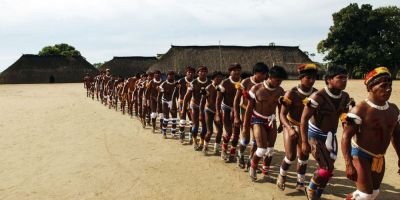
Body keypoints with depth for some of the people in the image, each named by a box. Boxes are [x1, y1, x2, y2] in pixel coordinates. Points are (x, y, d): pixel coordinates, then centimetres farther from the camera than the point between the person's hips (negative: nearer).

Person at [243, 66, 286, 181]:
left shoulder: (280, 91, -4)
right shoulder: (256, 89, -14)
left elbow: (281, 109, 9)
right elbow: (249, 108, -7)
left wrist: (281, 124, 15)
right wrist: (245, 125, -4)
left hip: (271, 121, 4)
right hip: (258, 120, -4)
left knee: (270, 149, 7)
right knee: (262, 149, -13)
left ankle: (265, 171, 29)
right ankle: (253, 167, 15)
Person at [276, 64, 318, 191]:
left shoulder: (316, 93, -9)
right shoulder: (291, 93, -20)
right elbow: (282, 114, -23)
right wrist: (290, 128, -38)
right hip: (291, 126, -3)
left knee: (303, 157, 7)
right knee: (291, 156, -8)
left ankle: (300, 183, 25)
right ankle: (282, 175, 21)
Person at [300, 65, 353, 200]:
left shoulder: (345, 97, -4)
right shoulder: (318, 97, -25)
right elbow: (304, 119, -21)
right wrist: (304, 142, -23)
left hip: (331, 135, 7)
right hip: (316, 135, -7)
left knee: (328, 169, 12)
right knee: (327, 168, -12)